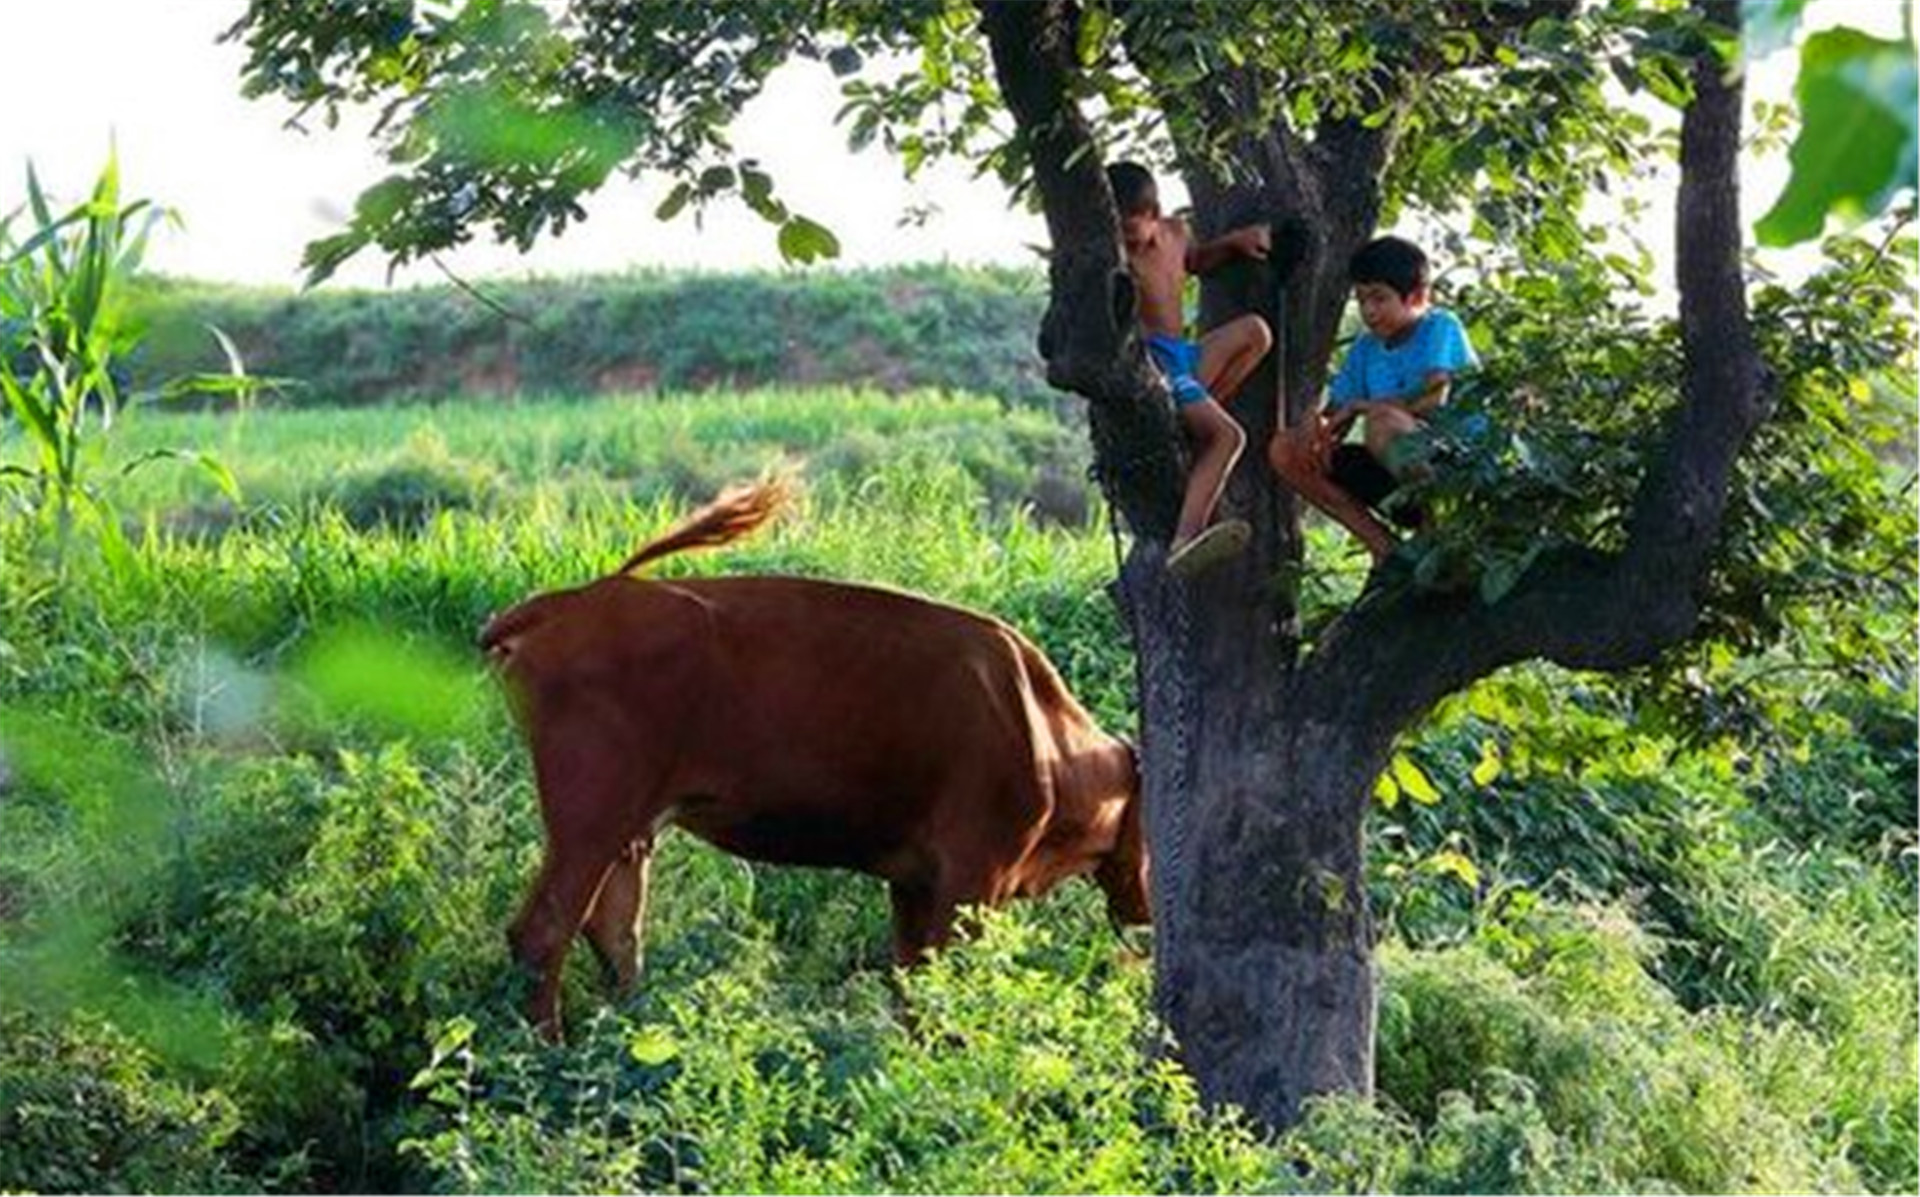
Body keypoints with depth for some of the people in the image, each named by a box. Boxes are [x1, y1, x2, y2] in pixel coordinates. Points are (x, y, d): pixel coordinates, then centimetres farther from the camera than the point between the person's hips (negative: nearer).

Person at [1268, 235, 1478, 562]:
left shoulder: (1441, 328, -7)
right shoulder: (1366, 348, 12)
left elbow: (1434, 397, -24)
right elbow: (1335, 416, 8)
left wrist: (1360, 405, -13)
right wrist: (1317, 422, -17)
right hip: (1399, 483, 7)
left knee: (1383, 421, -36)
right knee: (1285, 449, -2)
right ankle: (1384, 546, -5)